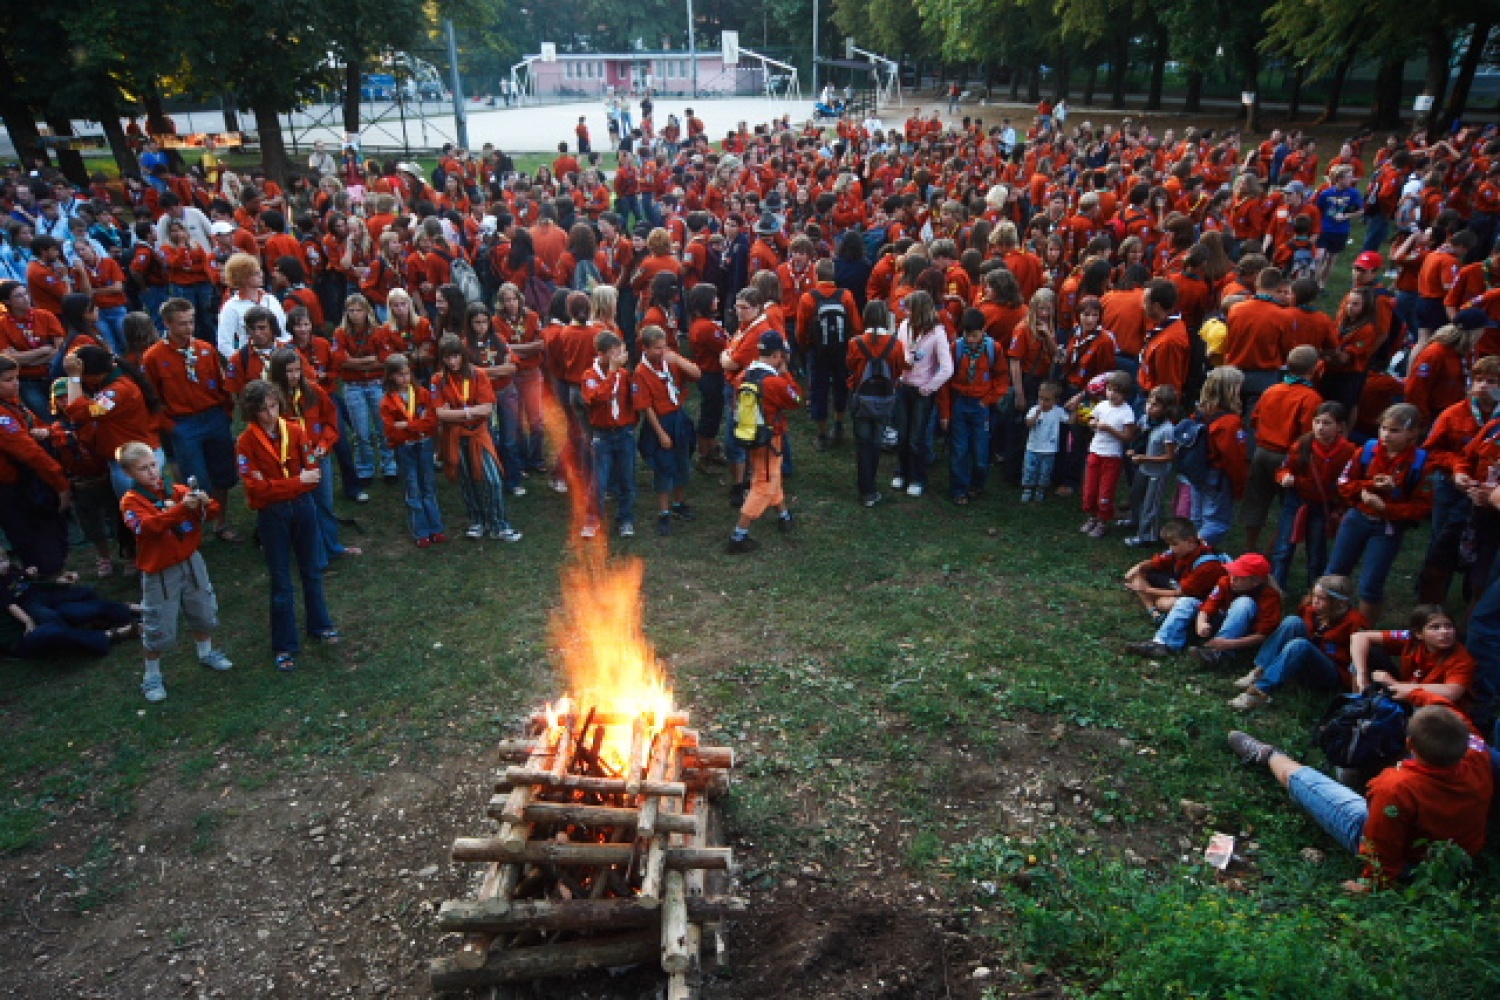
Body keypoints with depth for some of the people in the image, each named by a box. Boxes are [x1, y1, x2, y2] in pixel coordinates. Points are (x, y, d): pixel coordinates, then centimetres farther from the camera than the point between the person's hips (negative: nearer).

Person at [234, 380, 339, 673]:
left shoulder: (295, 431, -5)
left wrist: (280, 485, -21)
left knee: (312, 571, 18)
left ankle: (319, 625, 38)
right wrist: (297, 481, -21)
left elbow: (313, 472, -7)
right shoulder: (246, 443, -12)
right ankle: (285, 646, 17)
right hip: (271, 514, -3)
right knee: (281, 580, 6)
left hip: (302, 507, 3)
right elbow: (256, 487, -18)